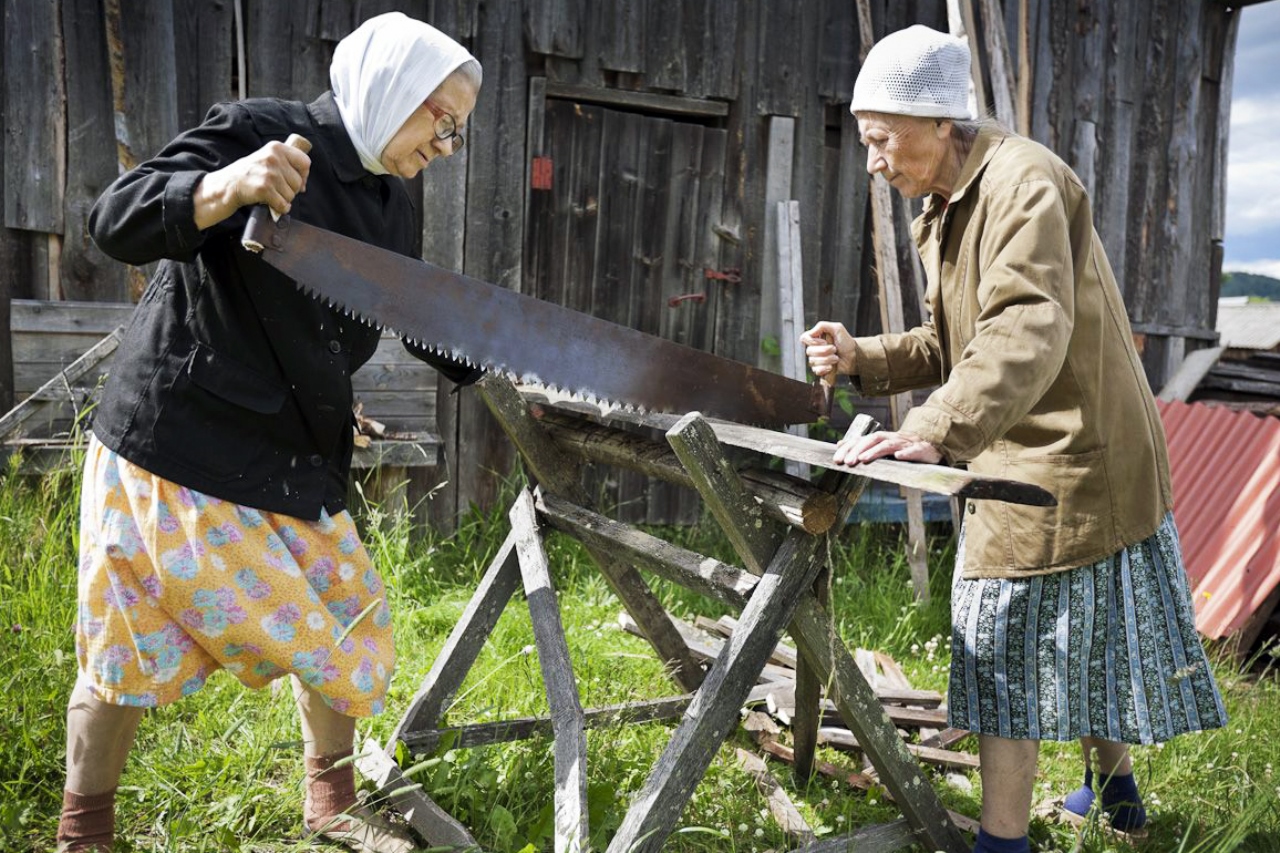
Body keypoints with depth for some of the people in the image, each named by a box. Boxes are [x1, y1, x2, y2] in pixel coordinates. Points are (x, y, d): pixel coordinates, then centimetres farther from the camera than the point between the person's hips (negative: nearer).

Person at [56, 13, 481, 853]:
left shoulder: (392, 208, 8)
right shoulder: (258, 132, -14)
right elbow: (116, 221, -21)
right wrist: (225, 188, -40)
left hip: (298, 462, 7)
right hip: (172, 447, -7)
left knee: (348, 628, 12)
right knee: (130, 655, 4)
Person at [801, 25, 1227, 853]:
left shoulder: (1023, 180, -20)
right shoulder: (947, 209, 11)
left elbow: (1028, 332, -36)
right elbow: (954, 346, 13)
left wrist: (933, 430, -47)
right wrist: (863, 357, -3)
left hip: (1069, 456, -9)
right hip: (1024, 457, 10)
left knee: (1006, 642, -5)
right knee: (1078, 629, 22)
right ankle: (1114, 784, 42)